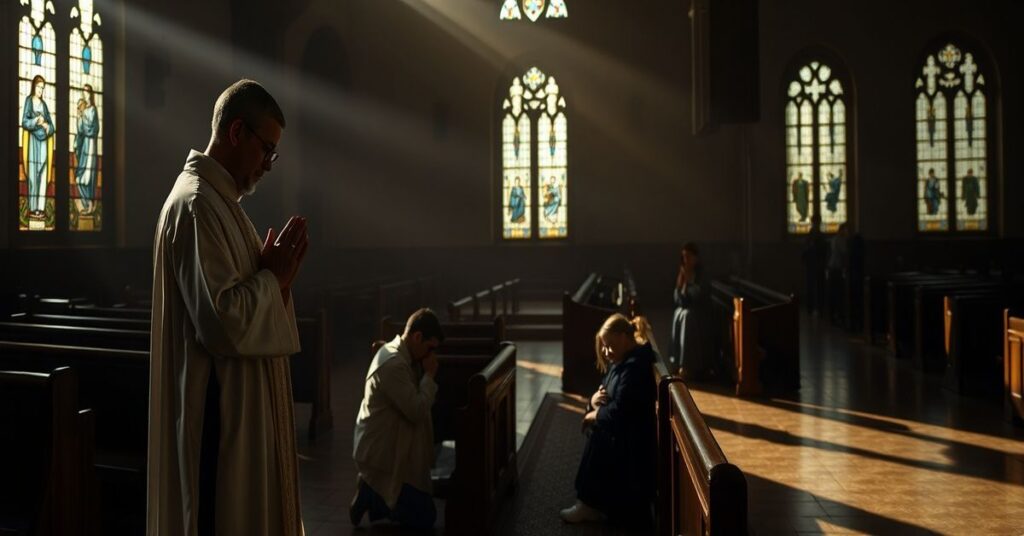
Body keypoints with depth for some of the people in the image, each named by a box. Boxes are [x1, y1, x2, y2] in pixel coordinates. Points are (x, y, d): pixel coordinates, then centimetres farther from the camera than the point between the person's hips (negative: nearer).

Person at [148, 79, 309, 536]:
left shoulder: (216, 199, 14)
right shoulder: (197, 204, -18)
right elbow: (224, 322, -26)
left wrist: (274, 275, 2)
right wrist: (273, 277, -13)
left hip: (236, 407, 11)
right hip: (219, 415, -11)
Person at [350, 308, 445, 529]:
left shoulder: (397, 354, 7)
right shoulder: (394, 364, -25)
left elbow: (414, 403, 13)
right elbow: (417, 411, -26)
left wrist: (424, 374, -2)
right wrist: (429, 375, -16)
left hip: (384, 448, 10)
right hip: (381, 453, -10)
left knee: (423, 503, 18)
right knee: (424, 518, -4)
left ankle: (374, 490, 13)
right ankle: (372, 494, 2)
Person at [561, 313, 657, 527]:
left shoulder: (635, 366, -23)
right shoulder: (622, 361, 11)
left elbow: (619, 410, -27)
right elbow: (608, 394, 15)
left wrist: (595, 415, -11)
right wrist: (595, 399, -8)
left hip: (629, 441, -10)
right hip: (616, 433, 10)